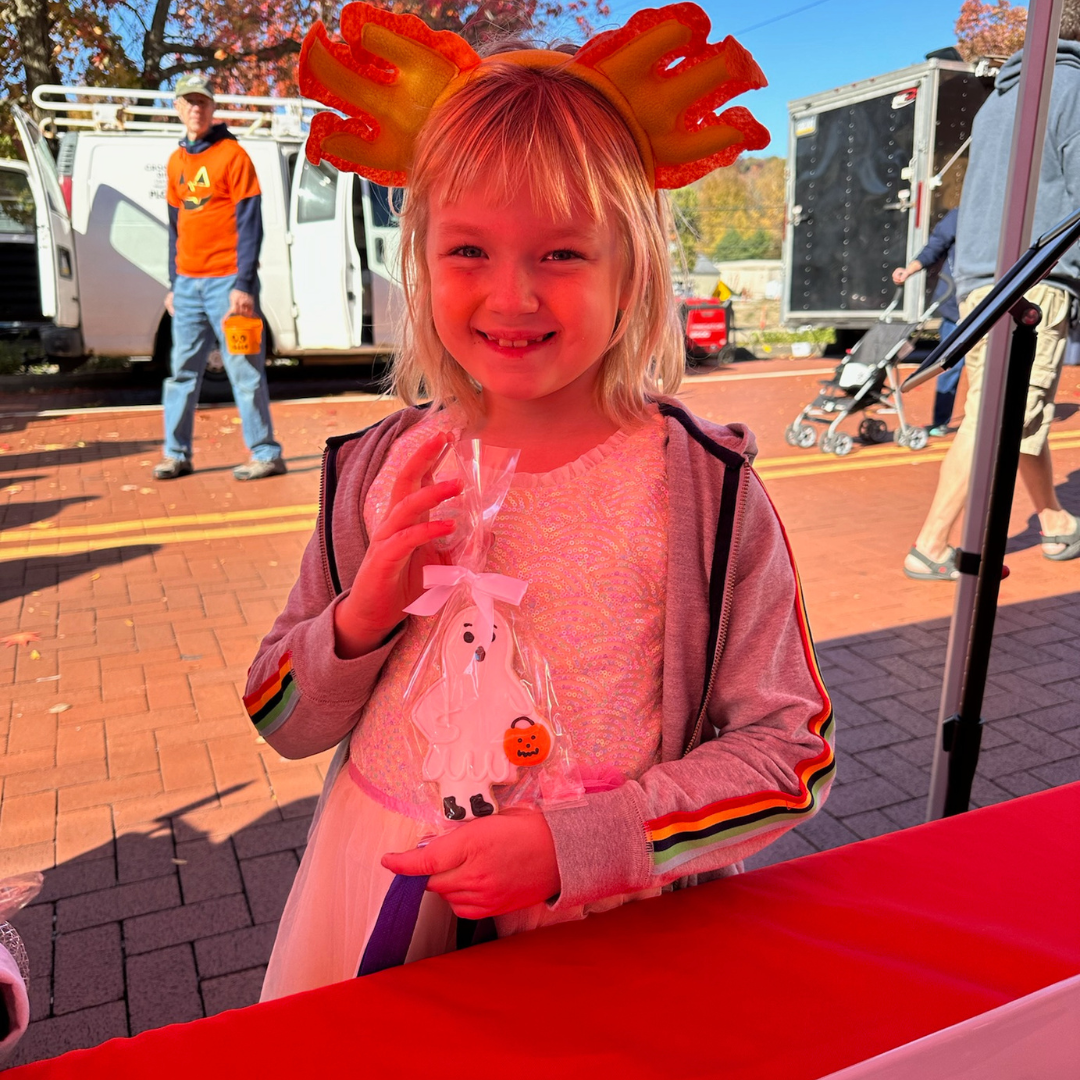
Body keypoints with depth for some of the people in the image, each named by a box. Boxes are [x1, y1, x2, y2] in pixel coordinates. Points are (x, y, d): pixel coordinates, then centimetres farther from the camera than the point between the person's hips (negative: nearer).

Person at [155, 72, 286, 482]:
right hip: (188, 283, 7)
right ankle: (176, 454, 15)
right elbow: (176, 227, 19)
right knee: (182, 371, 8)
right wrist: (173, 285, 14)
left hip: (226, 281, -6)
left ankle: (266, 453, 1)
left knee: (245, 371, -5)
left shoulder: (232, 155, -3)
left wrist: (243, 285, -16)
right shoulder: (176, 161, 16)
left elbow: (250, 224, -9)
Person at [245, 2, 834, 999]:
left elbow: (791, 751, -11)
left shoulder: (704, 488, -15)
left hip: (602, 941, -3)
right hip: (373, 912, 4)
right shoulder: (381, 472, -6)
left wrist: (571, 846, -22)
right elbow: (285, 725, 2)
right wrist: (364, 617, -19)